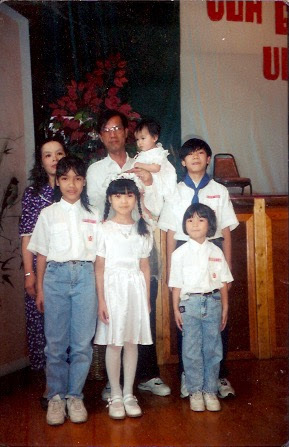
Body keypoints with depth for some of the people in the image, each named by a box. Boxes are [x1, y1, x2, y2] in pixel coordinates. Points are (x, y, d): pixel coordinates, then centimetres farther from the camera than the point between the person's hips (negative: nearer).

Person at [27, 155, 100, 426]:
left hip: (85, 276, 1)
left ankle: (75, 396, 14)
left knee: (82, 341, 1)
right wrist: (39, 289, 5)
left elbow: (99, 254, 8)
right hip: (56, 275, 0)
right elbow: (41, 254, 8)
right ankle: (56, 397, 15)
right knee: (56, 341, 2)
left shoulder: (93, 214, 10)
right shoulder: (48, 214, 8)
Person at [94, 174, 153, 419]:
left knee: (132, 342, 7)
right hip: (113, 286, -3)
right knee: (114, 343, 1)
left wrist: (147, 298, 7)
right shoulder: (104, 229, -2)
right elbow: (99, 267, -3)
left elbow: (145, 266, 10)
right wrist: (101, 300, -8)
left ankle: (129, 394, 19)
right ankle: (115, 396, 14)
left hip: (136, 288, 3)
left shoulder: (143, 230, 8)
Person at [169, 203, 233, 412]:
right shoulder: (180, 253, -1)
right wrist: (176, 309, -4)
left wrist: (225, 308, 4)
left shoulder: (216, 252, 4)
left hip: (213, 302, 2)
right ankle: (195, 391, 16)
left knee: (213, 348, 6)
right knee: (192, 350, 3)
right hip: (190, 303, -2)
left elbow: (223, 282, 7)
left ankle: (210, 391, 19)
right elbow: (176, 284, 0)